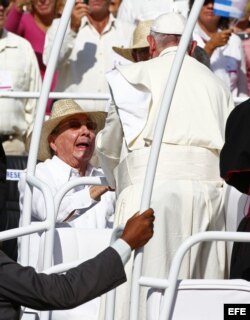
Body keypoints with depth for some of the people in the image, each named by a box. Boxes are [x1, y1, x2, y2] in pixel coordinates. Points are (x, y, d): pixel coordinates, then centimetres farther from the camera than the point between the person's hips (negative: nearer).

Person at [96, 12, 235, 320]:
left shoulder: (135, 76, 9)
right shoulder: (216, 83, 20)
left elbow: (109, 145, 16)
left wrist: (115, 180, 34)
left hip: (153, 182, -4)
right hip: (208, 185, 4)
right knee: (201, 284, 4)